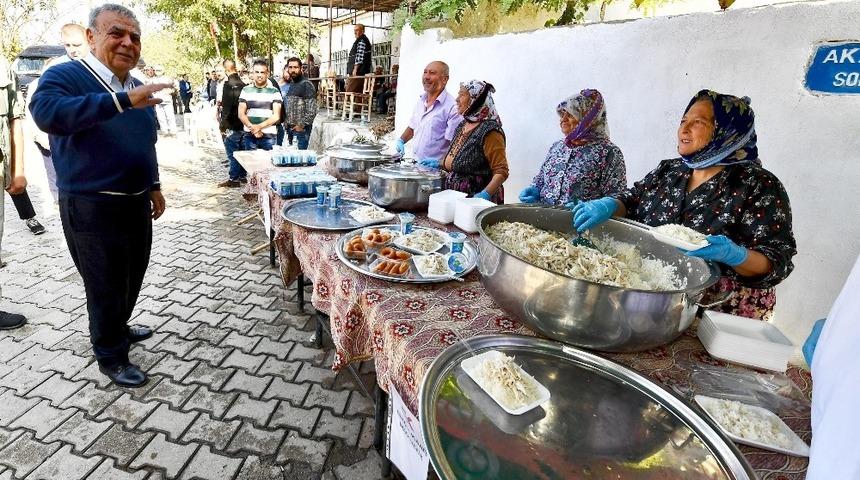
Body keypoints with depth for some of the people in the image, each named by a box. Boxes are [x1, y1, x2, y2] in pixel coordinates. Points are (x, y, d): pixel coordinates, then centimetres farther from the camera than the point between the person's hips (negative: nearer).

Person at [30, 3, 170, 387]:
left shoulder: (137, 88, 11)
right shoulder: (66, 76, -12)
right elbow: (45, 112, -34)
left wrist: (154, 186, 18)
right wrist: (122, 100, -41)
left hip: (136, 203, 7)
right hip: (91, 208, -7)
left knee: (132, 277, 21)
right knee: (106, 286, 4)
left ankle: (117, 328, 45)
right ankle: (111, 357, 23)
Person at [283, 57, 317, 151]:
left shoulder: (306, 85, -8)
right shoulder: (289, 84, 15)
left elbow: (312, 110, -15)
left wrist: (302, 125, -16)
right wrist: (286, 122, 10)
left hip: (301, 129, -7)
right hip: (289, 128, 7)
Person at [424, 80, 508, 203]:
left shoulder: (489, 131, -17)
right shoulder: (463, 125, 9)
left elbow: (501, 171, -20)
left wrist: (486, 194, -32)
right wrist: (439, 164, 15)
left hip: (474, 199, -8)